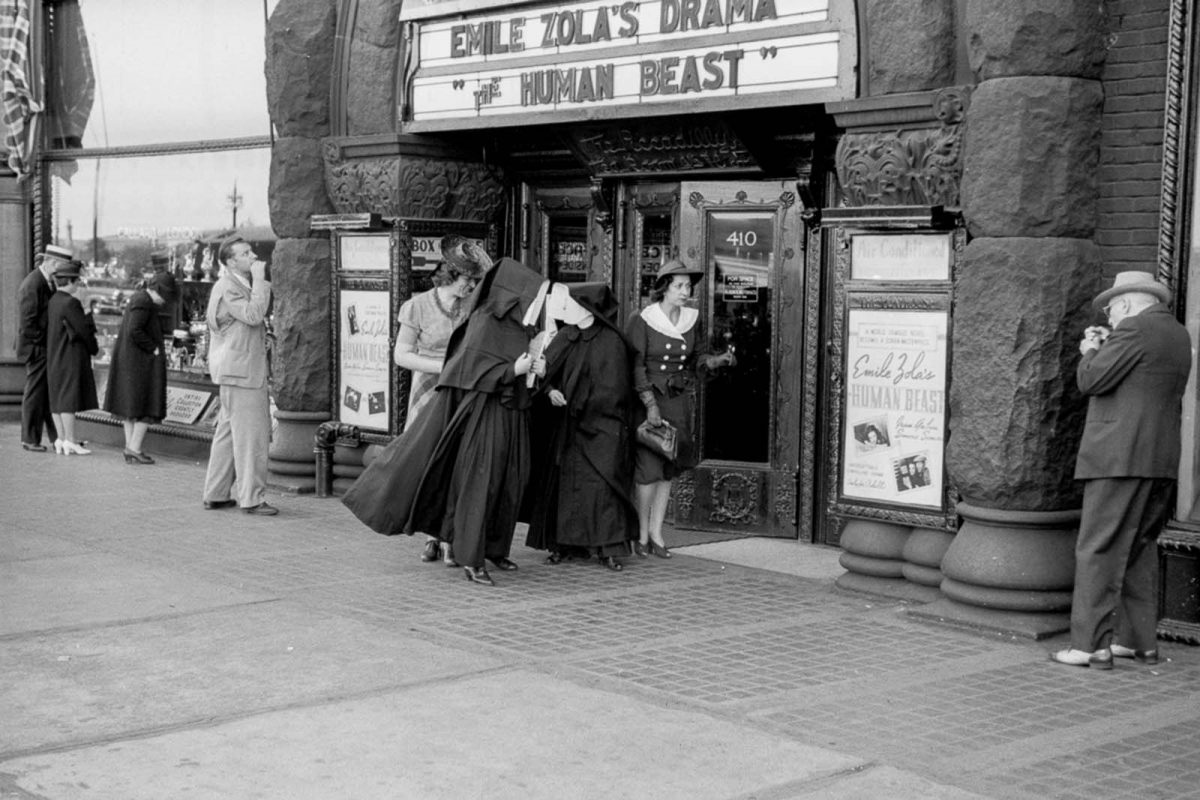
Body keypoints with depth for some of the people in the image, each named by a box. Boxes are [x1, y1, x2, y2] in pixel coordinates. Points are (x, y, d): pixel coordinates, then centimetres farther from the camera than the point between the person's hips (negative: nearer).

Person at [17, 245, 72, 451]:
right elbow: (28, 322, -21)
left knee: (51, 393, 12)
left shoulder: (48, 282, 12)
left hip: (49, 347, 9)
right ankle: (30, 439, 10)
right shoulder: (32, 285, -18)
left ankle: (58, 437, 17)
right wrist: (41, 343, -16)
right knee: (35, 393, 0)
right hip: (38, 348, -9)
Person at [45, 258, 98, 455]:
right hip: (70, 357, -9)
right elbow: (84, 329, -15)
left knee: (57, 399, 10)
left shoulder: (52, 301, 9)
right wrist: (94, 347, 2)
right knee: (69, 397, -6)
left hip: (54, 357, 9)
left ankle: (61, 440, 15)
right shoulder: (70, 303, -17)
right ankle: (70, 441, -4)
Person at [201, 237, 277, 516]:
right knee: (251, 435, -8)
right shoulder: (227, 287, -14)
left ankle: (215, 494, 20)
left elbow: (253, 320, 23)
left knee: (228, 433, 14)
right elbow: (253, 315, -26)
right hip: (240, 371, -11)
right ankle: (251, 498, -5)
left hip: (244, 371, 11)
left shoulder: (241, 285, 18)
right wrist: (260, 280, -20)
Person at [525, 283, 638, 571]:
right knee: (559, 480, 5)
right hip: (565, 424, 6)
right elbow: (546, 370, 6)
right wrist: (551, 391, -14)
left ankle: (608, 548, -6)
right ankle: (561, 542, 13)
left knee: (601, 481, -10)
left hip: (599, 424, -5)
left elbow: (611, 389, -12)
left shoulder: (611, 342, -9)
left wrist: (578, 405, -11)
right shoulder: (565, 337, 7)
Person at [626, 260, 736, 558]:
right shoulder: (643, 321, -10)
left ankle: (656, 532, 14)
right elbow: (636, 366, -11)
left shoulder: (691, 319, 6)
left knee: (669, 467, 5)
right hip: (648, 398, -5)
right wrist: (651, 405, -17)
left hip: (679, 400, 5)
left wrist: (716, 360, -1)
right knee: (649, 467, -9)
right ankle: (642, 534, 5)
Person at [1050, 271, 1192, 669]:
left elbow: (1092, 381, -12)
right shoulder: (1178, 335, 18)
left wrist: (1091, 352, 6)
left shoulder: (1134, 329, -10)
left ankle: (1092, 644, -7)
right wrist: (1105, 348, 17)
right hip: (1162, 460, 9)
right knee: (1139, 550, 16)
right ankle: (1139, 640, 19)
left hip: (1122, 456, -9)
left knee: (1099, 551, -7)